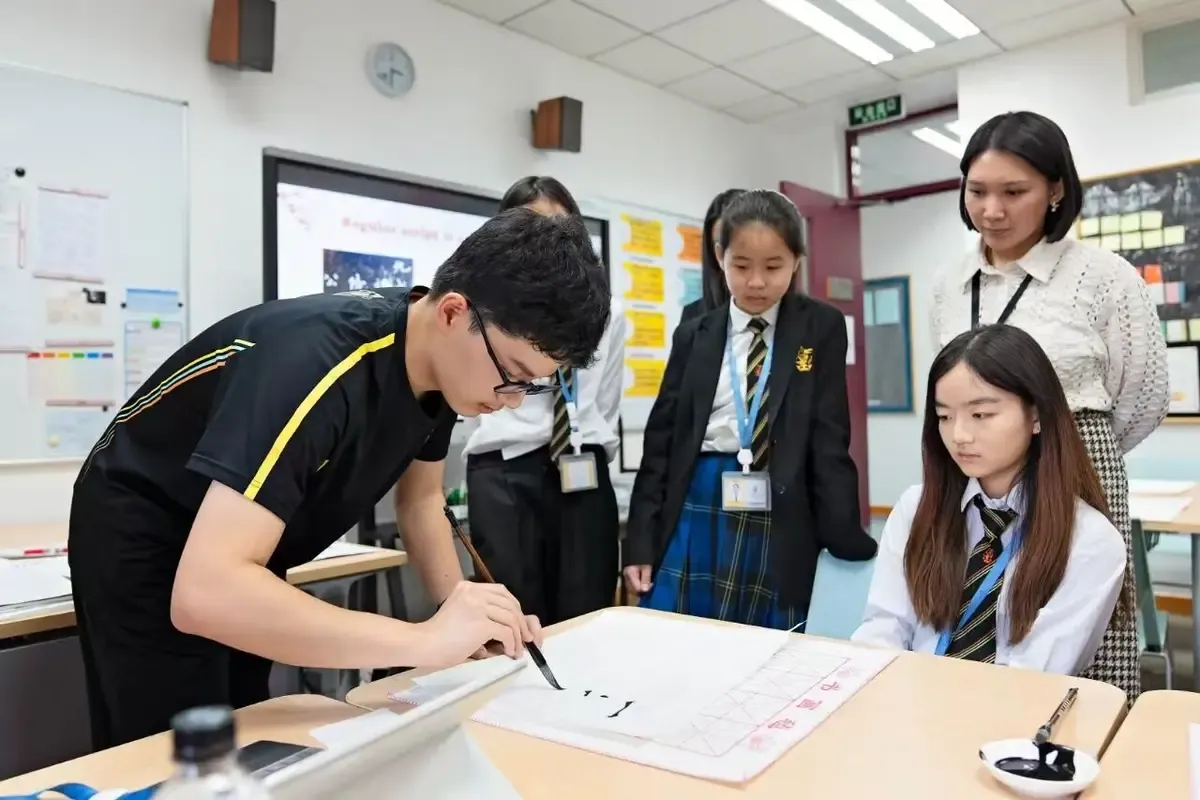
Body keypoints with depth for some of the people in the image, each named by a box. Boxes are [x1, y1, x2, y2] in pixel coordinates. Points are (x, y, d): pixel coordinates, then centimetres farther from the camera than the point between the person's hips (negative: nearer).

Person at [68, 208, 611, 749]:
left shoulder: (441, 362, -14)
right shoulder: (317, 363, -38)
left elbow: (420, 498, 1)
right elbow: (204, 593, -45)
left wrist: (465, 612, -14)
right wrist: (425, 641, -44)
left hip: (239, 561, 7)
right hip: (142, 543, -6)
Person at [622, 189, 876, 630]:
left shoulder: (820, 328, 4)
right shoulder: (694, 335, 8)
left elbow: (830, 439, 1)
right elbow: (662, 438, 8)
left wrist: (845, 538, -3)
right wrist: (640, 540, 4)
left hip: (780, 524, -1)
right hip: (696, 517, 2)